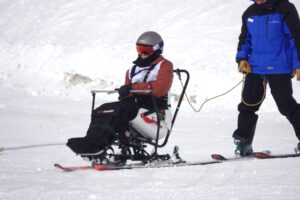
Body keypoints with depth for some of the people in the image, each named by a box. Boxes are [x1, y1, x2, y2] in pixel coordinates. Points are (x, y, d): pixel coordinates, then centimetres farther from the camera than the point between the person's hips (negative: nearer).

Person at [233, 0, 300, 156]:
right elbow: (244, 38, 19)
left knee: (286, 105, -3)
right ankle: (243, 141, 8)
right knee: (248, 104, 0)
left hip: (279, 68, -5)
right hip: (254, 67, 5)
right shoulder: (250, 13, 8)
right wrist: (241, 58, 4)